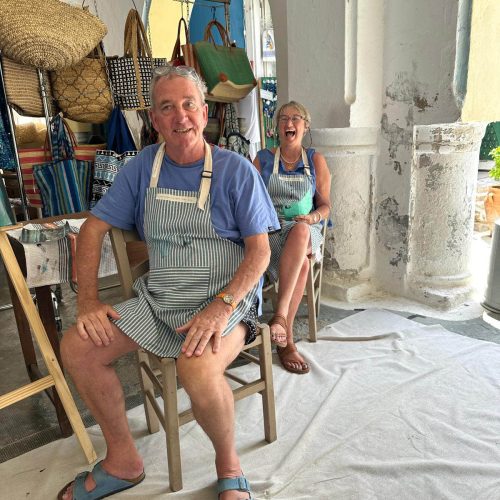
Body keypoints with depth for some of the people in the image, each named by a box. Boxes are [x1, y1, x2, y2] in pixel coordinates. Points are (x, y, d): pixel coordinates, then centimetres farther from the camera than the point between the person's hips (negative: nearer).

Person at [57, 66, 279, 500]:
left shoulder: (236, 170, -6)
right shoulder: (144, 166, 6)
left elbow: (260, 250, -9)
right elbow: (94, 227, 7)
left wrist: (222, 306, -24)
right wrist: (88, 301, -3)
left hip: (226, 298, -5)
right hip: (158, 298, 5)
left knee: (198, 371, -33)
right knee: (77, 348, -7)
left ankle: (228, 463, 2)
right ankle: (123, 460, 14)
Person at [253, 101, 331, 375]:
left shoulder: (315, 160, 14)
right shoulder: (262, 159, 13)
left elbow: (325, 205, 12)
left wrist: (313, 217, -11)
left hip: (307, 230, 1)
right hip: (271, 229, -1)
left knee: (301, 230, -40)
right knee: (302, 264, -36)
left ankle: (280, 315, -41)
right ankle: (287, 341, -32)